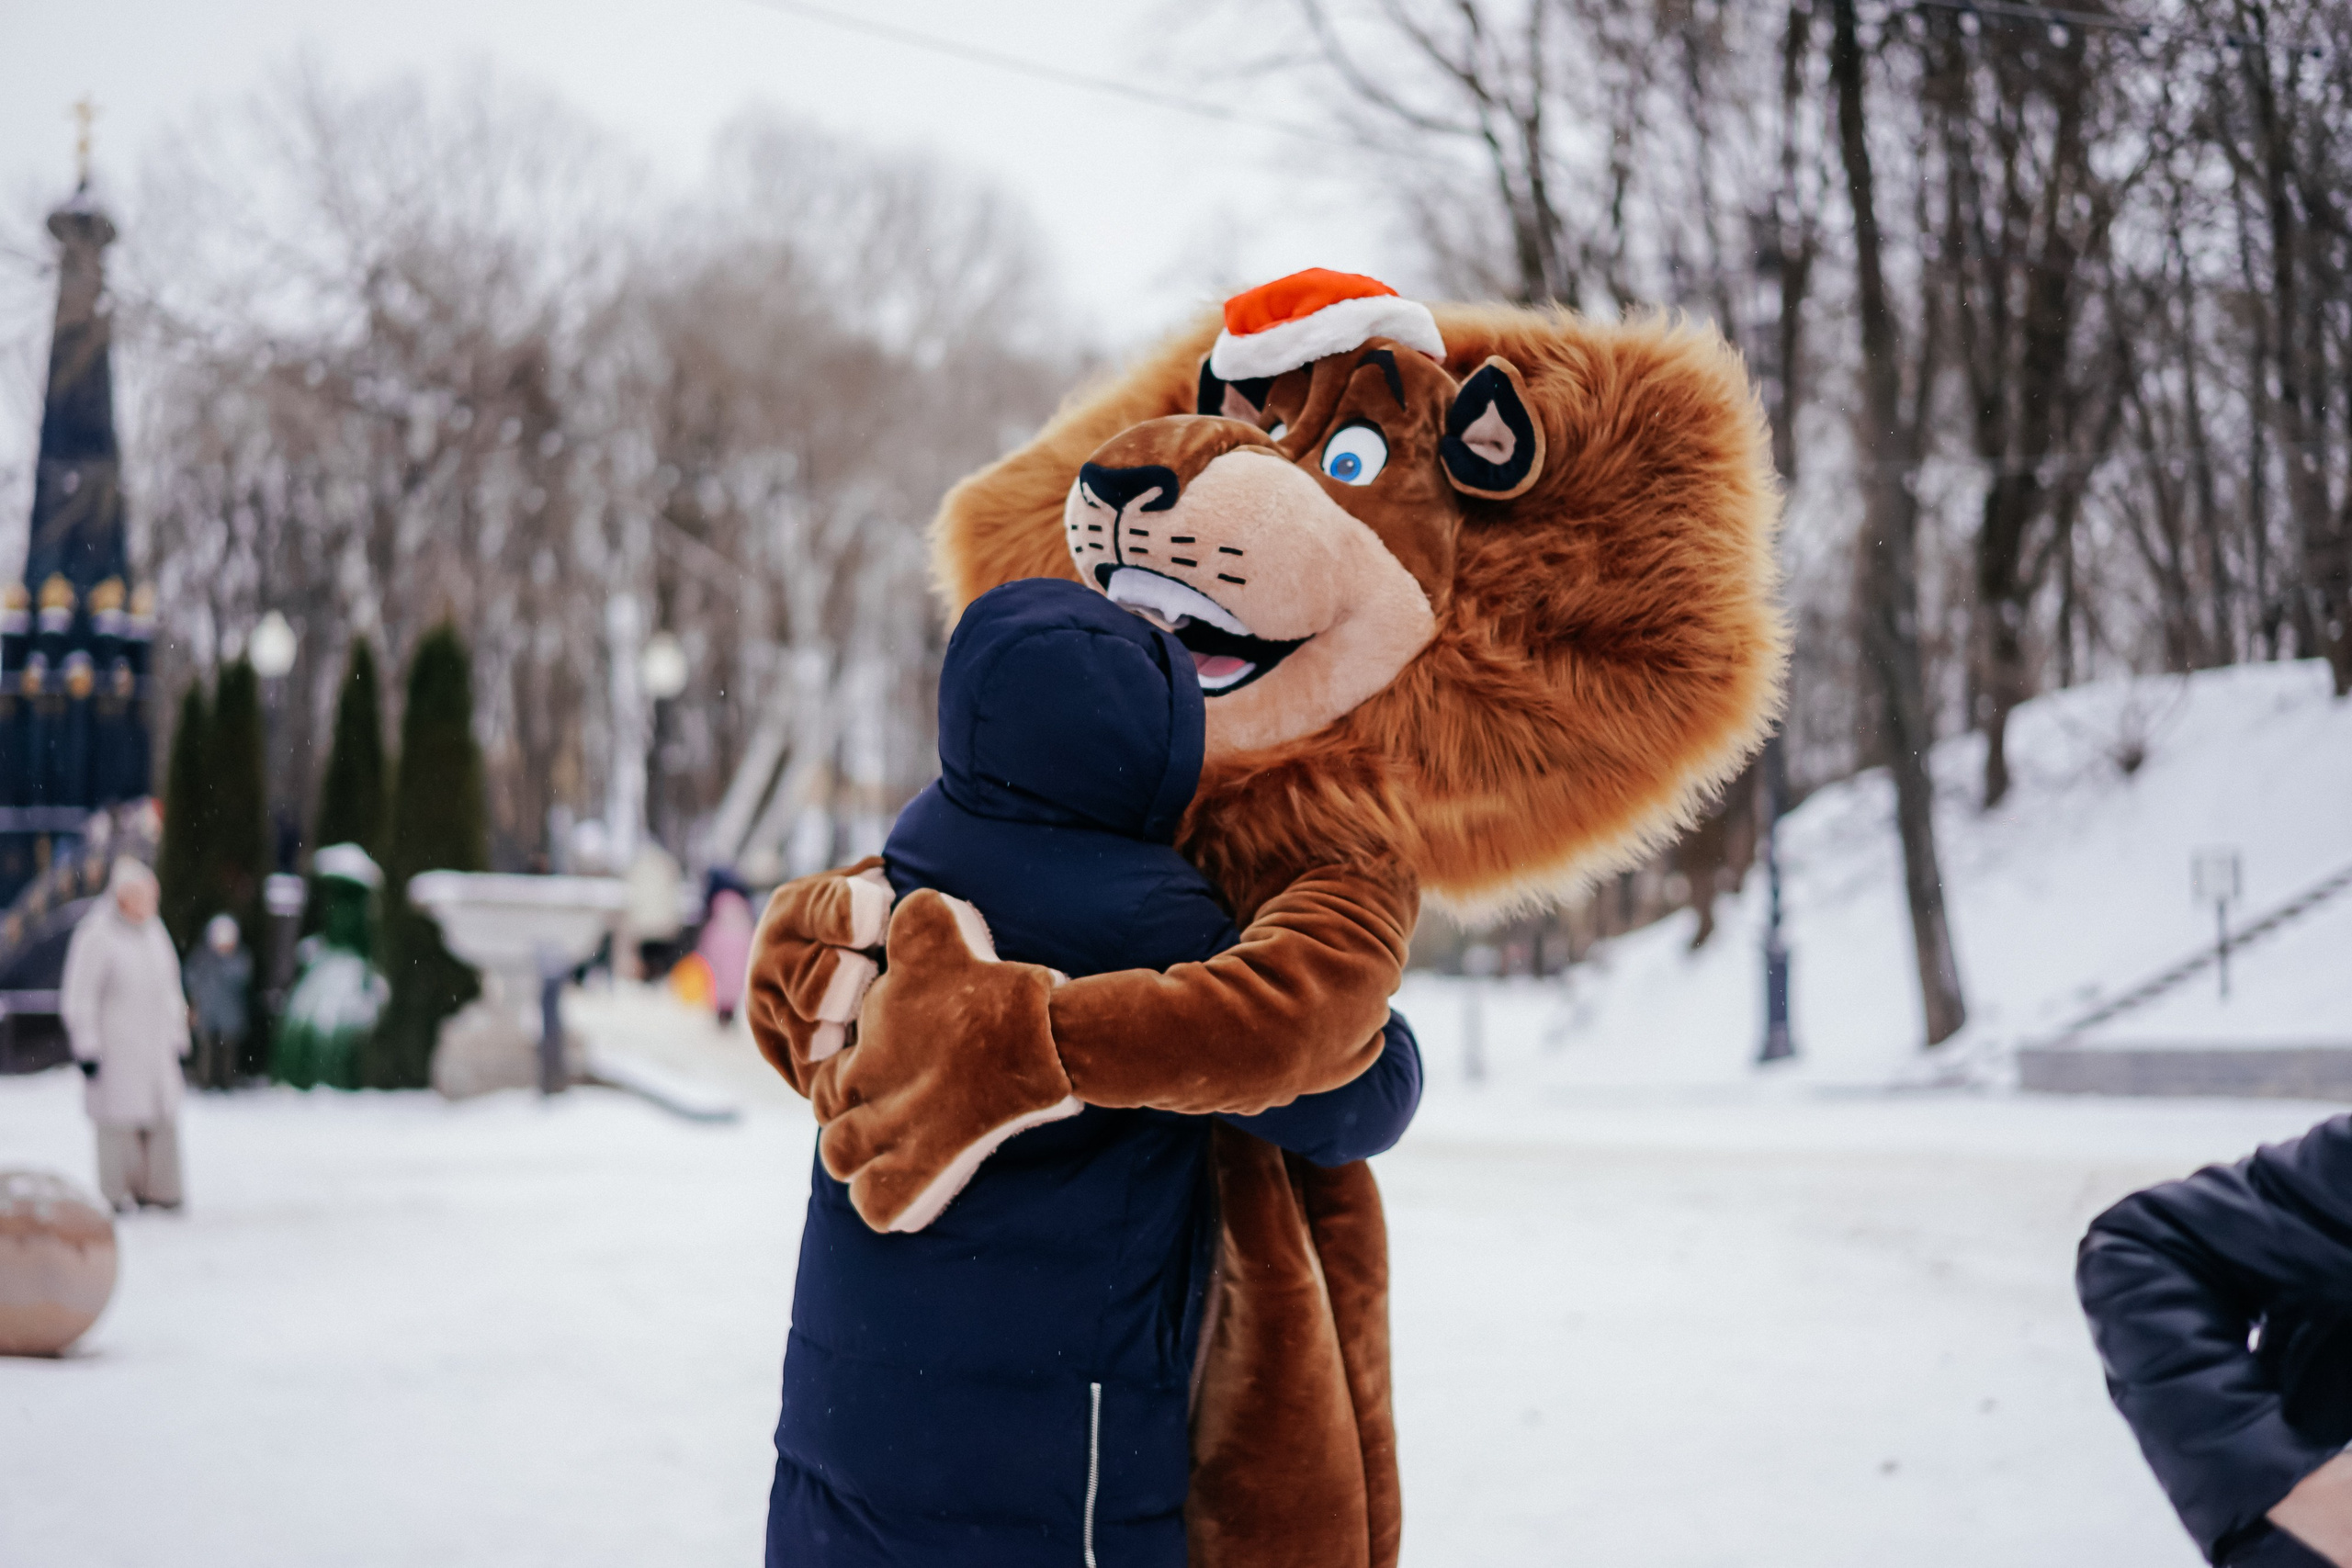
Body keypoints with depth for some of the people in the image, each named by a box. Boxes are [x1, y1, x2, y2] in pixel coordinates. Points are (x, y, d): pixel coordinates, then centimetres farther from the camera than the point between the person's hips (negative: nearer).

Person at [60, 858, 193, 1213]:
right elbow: (78, 997, -10)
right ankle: (118, 1193, 0)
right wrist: (87, 1047, -14)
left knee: (163, 1115, 4)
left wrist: (178, 1038, 18)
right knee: (120, 1118, -6)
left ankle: (160, 1188, 11)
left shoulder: (154, 932, 12)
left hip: (156, 1048, 7)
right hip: (116, 1049, -7)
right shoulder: (96, 937, -10)